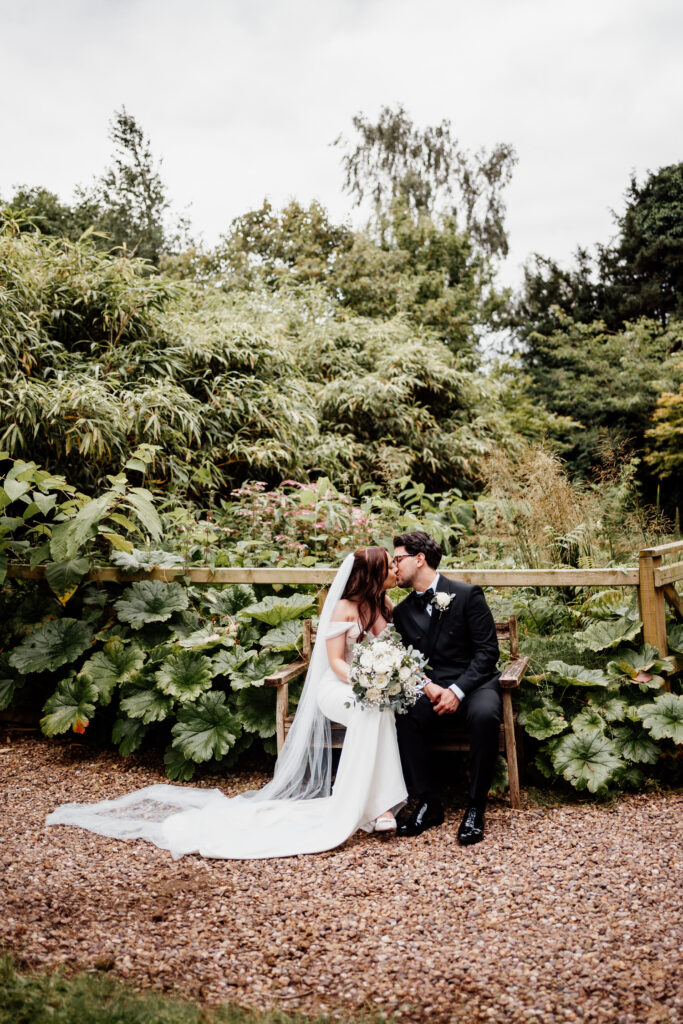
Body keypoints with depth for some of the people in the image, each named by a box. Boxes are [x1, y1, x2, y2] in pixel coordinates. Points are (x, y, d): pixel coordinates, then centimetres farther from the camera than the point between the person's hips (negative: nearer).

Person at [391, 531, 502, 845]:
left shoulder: (468, 595, -3)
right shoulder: (403, 612, 11)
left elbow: (487, 651, -8)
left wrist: (457, 690, -19)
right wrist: (427, 686, -11)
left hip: (474, 684, -3)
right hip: (430, 689, 3)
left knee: (484, 715, -36)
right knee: (404, 719, -28)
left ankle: (475, 808, -21)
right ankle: (429, 803, -12)